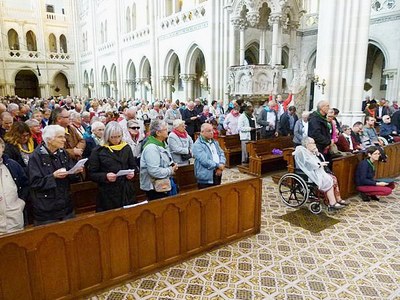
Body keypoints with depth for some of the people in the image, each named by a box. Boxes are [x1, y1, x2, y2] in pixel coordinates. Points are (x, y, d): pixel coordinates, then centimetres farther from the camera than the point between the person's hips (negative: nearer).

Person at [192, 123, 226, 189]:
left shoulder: (214, 142, 16)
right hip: (206, 177, -7)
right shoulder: (198, 145, -11)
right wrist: (218, 165, -13)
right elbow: (204, 161, -20)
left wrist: (221, 165, -8)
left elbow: (221, 153, 11)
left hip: (217, 174, 7)